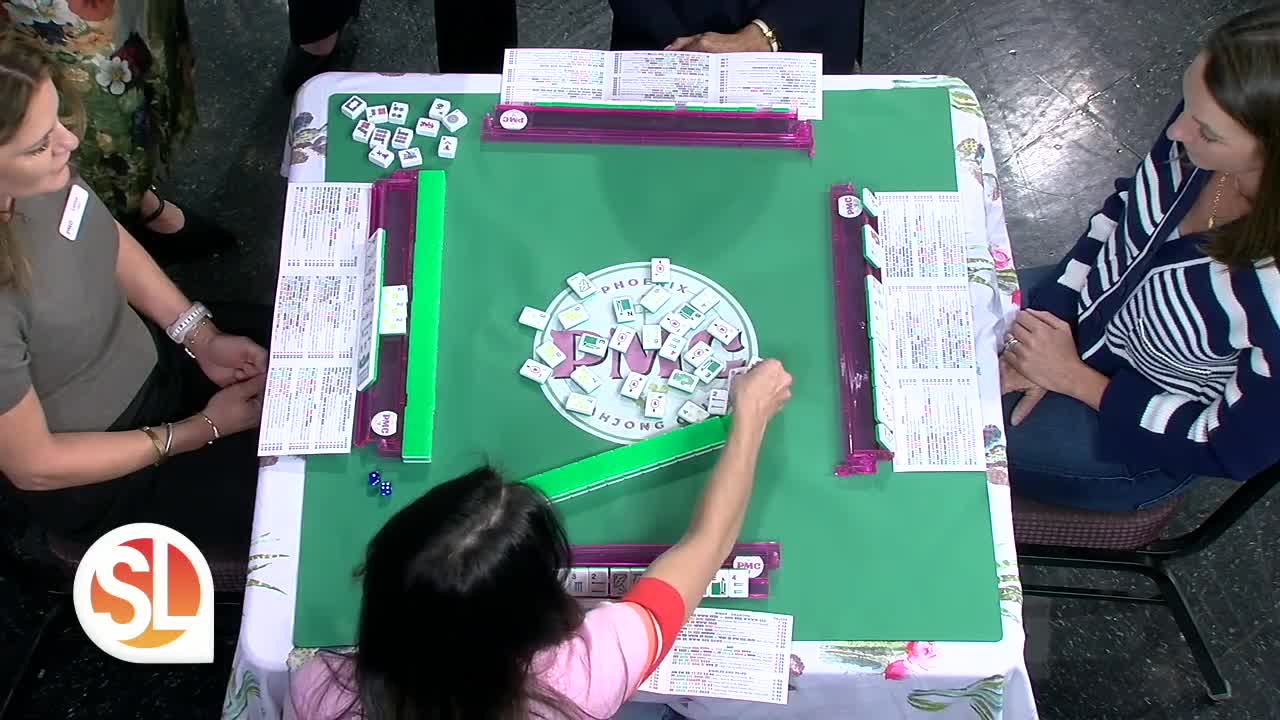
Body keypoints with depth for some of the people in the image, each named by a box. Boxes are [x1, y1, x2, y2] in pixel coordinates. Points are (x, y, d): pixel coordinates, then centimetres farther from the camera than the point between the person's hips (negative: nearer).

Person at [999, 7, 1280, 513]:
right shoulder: (1208, 120, -23)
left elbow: (1236, 447, -21)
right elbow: (1121, 212, -1)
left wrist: (1073, 377, -21)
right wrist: (1051, 318, -11)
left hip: (1146, 433, -5)